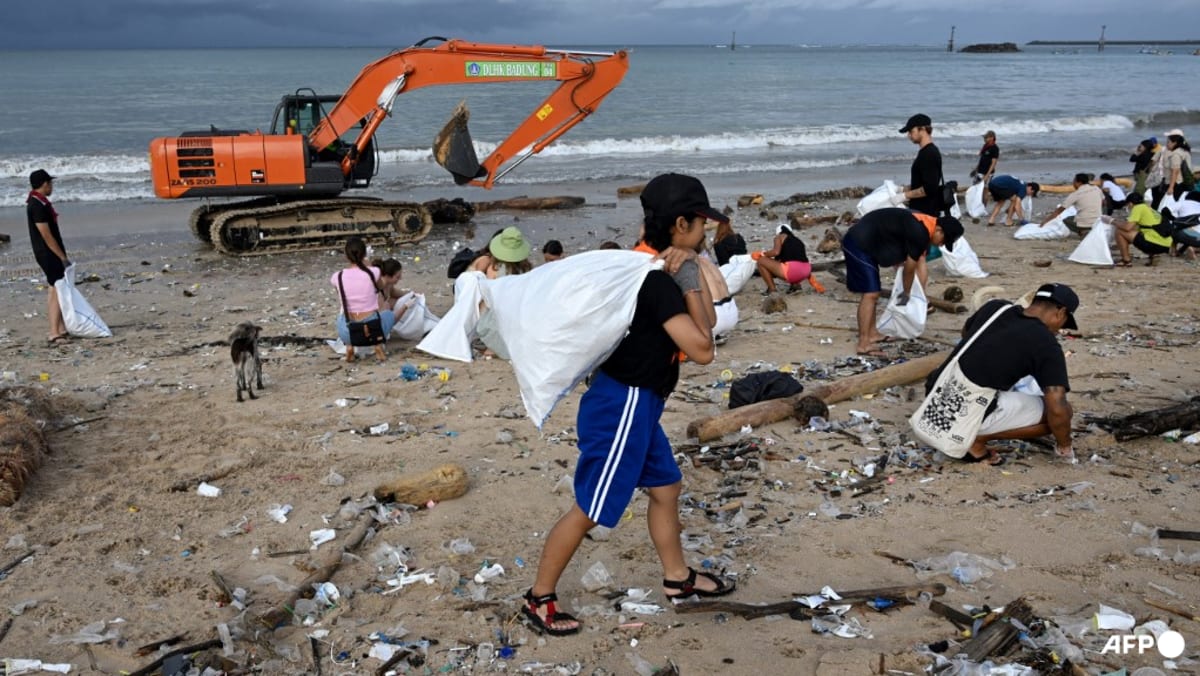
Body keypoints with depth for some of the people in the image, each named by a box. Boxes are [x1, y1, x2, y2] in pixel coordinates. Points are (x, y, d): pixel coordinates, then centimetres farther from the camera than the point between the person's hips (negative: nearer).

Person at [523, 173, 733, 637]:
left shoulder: (654, 268, 8)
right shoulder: (659, 281, -23)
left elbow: (708, 323, 12)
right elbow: (702, 350, -22)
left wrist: (694, 277, -4)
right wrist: (689, 289, -13)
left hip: (636, 404, 10)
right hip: (623, 406, -10)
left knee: (665, 486, 22)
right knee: (589, 510, 1)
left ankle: (677, 577, 39)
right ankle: (539, 598, 14)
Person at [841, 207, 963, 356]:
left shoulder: (923, 227, 9)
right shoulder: (919, 232, -22)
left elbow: (920, 263, 14)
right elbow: (909, 268, -10)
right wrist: (907, 294, 7)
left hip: (864, 244, 11)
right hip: (858, 244, -11)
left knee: (873, 293, 18)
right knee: (870, 293, -12)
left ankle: (872, 334, 28)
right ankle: (864, 344, -12)